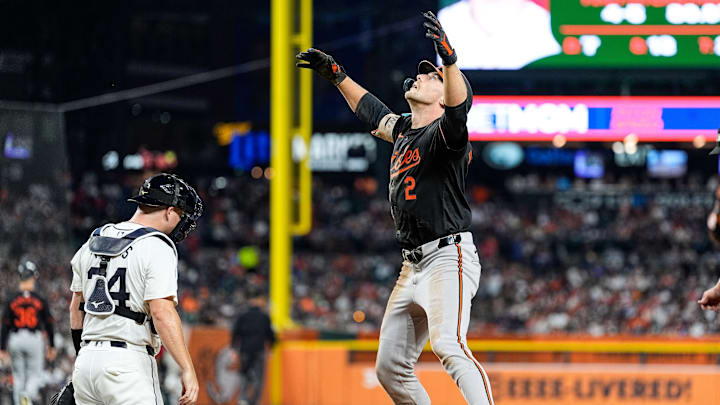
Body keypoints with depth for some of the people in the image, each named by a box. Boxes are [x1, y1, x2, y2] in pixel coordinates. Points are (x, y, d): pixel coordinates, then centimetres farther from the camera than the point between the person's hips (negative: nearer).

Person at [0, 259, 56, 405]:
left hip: (15, 340, 1)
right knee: (35, 374, 3)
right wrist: (51, 346, 13)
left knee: (18, 376, 11)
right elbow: (49, 325, 2)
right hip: (35, 339, -1)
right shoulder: (40, 301, -2)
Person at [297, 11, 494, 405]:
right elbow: (371, 111, 38)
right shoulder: (402, 130, 17)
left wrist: (450, 60, -48)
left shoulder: (444, 133, -8)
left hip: (448, 258, -10)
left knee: (448, 344, -30)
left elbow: (460, 106, -31)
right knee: (390, 366, 8)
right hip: (413, 266, 10)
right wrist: (336, 75, 41)